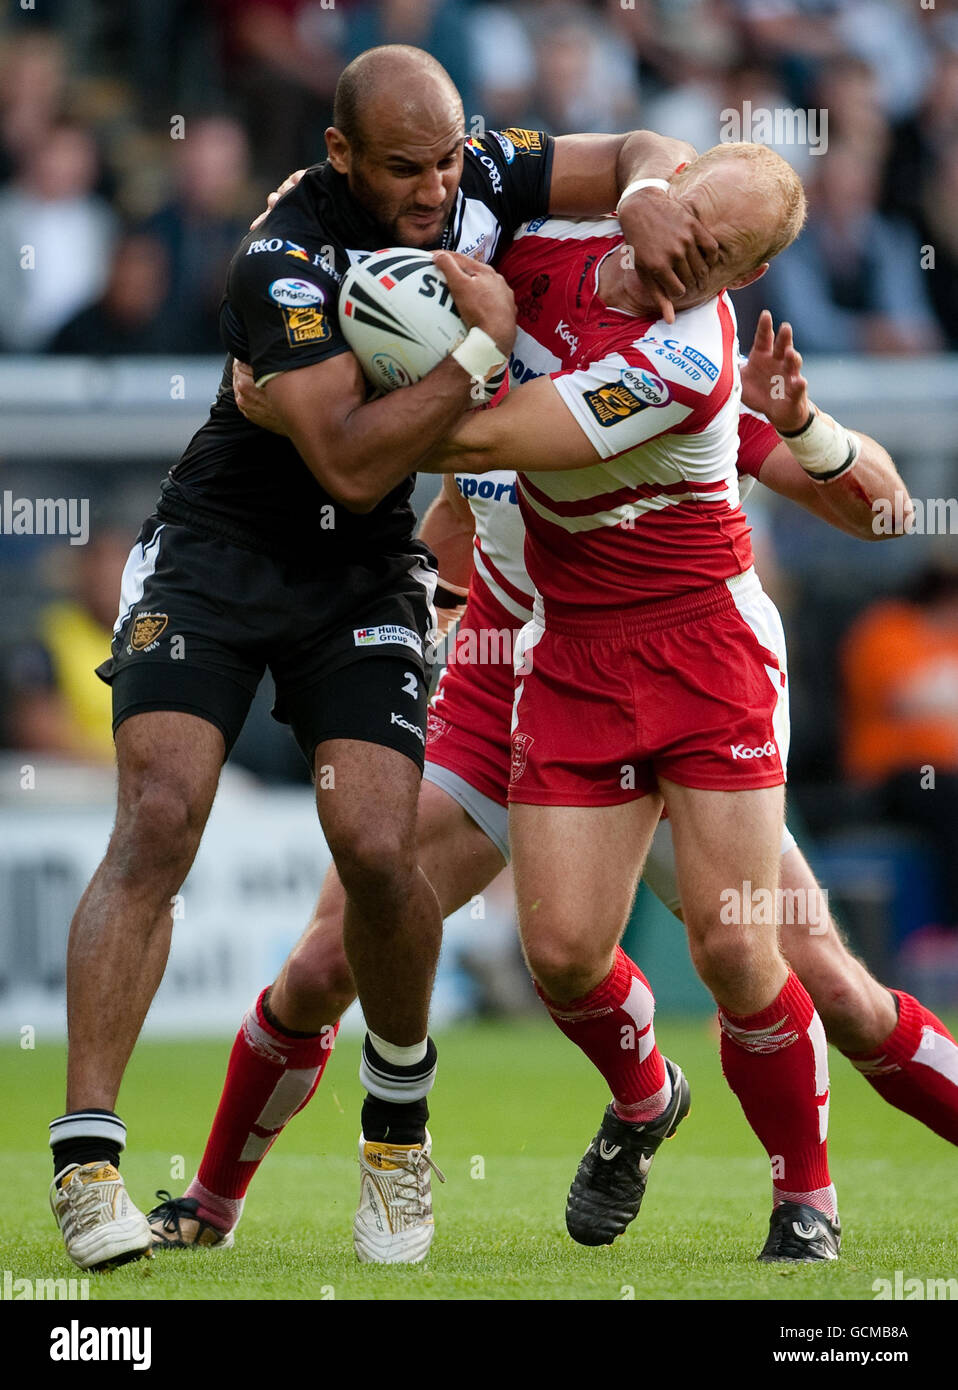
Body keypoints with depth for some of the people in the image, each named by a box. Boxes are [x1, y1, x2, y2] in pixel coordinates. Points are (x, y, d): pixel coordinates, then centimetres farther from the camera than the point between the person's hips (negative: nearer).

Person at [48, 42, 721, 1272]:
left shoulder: (476, 180, -8)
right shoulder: (285, 265, -25)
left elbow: (645, 152, 4)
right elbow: (350, 467, -31)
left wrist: (644, 200, -19)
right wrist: (486, 345, -31)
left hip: (364, 576, 4)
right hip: (217, 555, -4)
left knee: (376, 850, -13)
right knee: (158, 821, -19)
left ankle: (398, 1104, 15)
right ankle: (86, 1156, -19)